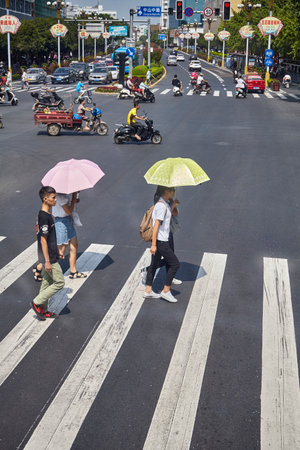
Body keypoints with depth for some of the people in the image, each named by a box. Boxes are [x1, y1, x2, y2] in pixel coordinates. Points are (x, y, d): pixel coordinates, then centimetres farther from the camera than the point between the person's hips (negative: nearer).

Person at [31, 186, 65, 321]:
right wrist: (47, 261, -21)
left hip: (50, 255, 10)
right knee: (59, 282, -2)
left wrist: (57, 251, 24)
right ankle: (37, 303, 8)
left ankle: (43, 310, 27)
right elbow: (43, 240, -23)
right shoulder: (44, 217, -23)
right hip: (48, 257, -10)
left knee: (47, 282, 17)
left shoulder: (47, 214, 8)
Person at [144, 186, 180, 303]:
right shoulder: (161, 205, -20)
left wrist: (173, 205, 5)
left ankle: (148, 290, 23)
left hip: (162, 239, 10)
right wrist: (153, 244, -23)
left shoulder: (165, 203, 9)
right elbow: (156, 225, -22)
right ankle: (166, 291, 7)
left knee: (154, 264, 15)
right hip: (160, 241, -10)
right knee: (175, 264, -1)